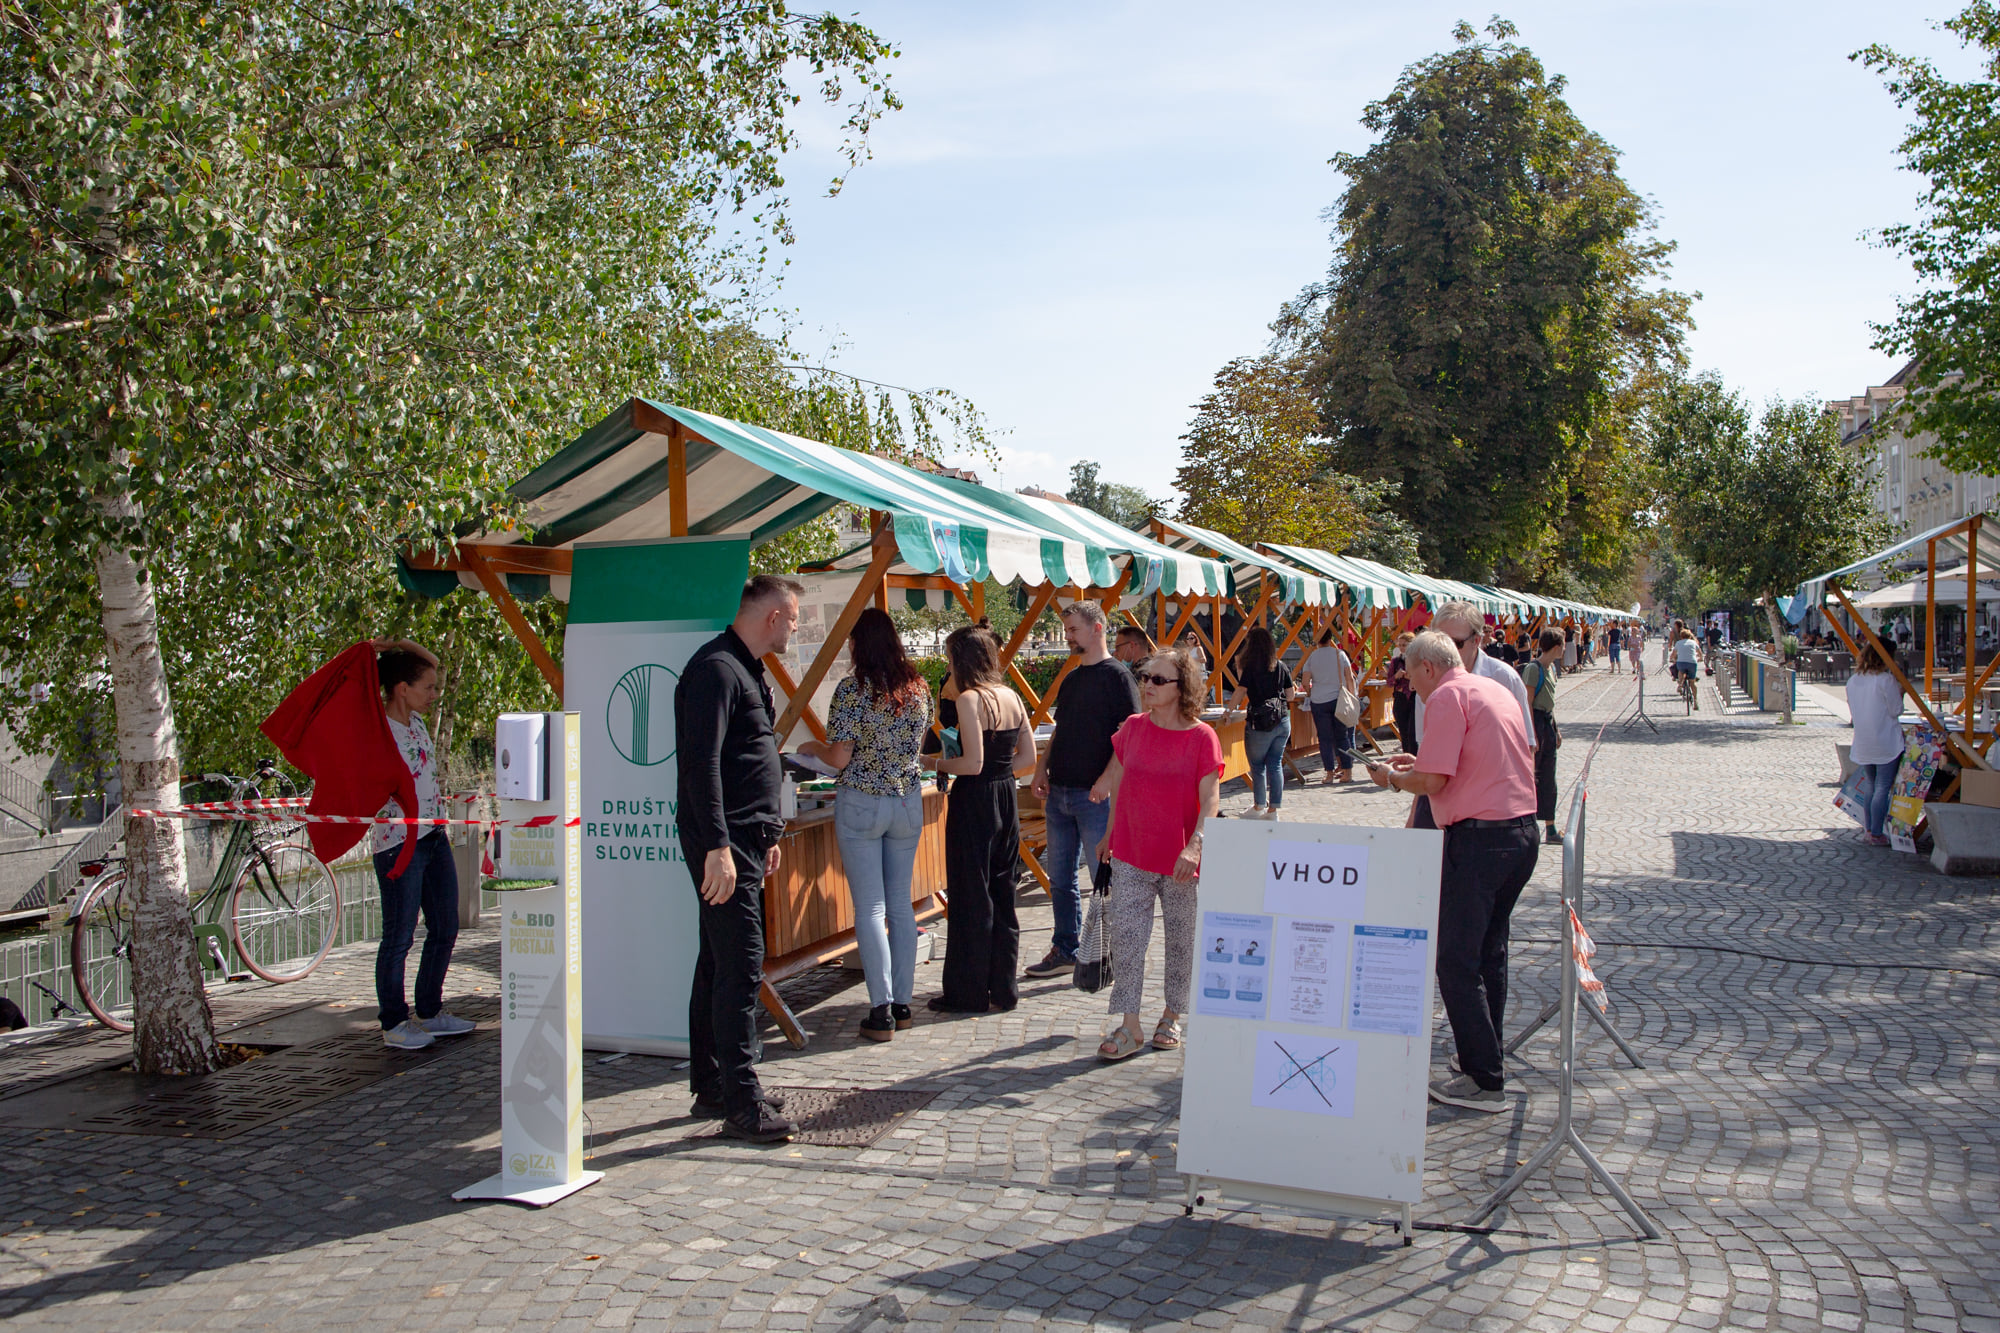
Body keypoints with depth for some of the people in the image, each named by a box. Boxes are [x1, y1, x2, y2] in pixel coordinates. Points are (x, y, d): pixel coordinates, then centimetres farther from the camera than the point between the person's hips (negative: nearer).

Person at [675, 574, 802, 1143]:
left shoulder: (745, 669, 18)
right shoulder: (716, 668, -15)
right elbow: (701, 764, -23)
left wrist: (767, 833, 26)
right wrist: (717, 846, -27)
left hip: (742, 840, 11)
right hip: (722, 844, -11)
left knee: (720, 964, 14)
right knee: (740, 965, -9)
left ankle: (711, 1089, 22)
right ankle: (741, 1103, -5)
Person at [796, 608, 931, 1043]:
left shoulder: (851, 691, -13)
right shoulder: (918, 688, 4)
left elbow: (839, 758, -13)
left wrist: (812, 747, 8)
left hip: (861, 803, -5)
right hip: (908, 800, 5)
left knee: (869, 908, -2)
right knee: (901, 904, 12)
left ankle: (881, 1011, -3)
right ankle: (902, 1003, 16)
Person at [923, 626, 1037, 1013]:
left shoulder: (970, 699, -15)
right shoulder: (1011, 697, 7)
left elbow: (973, 763, -19)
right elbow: (1028, 758, 9)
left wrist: (934, 763, -4)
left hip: (974, 803, -7)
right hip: (1006, 799, 8)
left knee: (970, 899, 2)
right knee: (1002, 897, 14)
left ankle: (969, 994, 10)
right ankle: (1003, 990, 21)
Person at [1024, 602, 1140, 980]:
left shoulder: (1116, 675, -8)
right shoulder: (1070, 680, 15)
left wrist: (1107, 779, -21)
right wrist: (1042, 766, 7)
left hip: (1095, 796, -8)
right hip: (1059, 793, 8)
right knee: (1060, 878, 13)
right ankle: (1064, 951, 24)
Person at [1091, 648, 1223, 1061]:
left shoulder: (1201, 737, -9)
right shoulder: (1133, 728, 2)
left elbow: (1210, 798, -12)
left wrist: (1194, 846, -25)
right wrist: (1110, 833, 18)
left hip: (1180, 860, -2)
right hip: (1131, 856, 3)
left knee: (1181, 939, 11)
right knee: (1126, 937, -3)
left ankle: (1172, 1016, 29)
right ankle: (1129, 1027, 4)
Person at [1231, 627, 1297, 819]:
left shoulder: (1250, 668, -9)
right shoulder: (1282, 667, 5)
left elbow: (1240, 694, -13)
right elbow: (1290, 696, 9)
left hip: (1259, 723, -5)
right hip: (1282, 721, 5)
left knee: (1257, 765, 7)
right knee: (1276, 763, 9)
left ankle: (1259, 807, 13)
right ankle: (1273, 809, 10)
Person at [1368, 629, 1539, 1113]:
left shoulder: (1447, 696, -10)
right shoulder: (1496, 690, 17)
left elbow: (1432, 781, -16)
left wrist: (1393, 776, 3)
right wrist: (1419, 764, 23)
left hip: (1478, 835, -9)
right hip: (1523, 831, 9)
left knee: (1457, 961, -3)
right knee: (1489, 953, 18)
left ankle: (1484, 1082, -1)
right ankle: (1485, 1060, 26)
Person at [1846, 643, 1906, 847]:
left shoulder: (1852, 681, 6)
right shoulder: (1886, 680, -13)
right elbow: (1896, 710, -9)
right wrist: (1900, 693, 6)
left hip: (1863, 743, 6)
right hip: (1886, 742, -6)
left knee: (1871, 785, 18)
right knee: (1883, 787, -3)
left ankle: (1869, 828, 22)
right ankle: (1876, 834, -4)